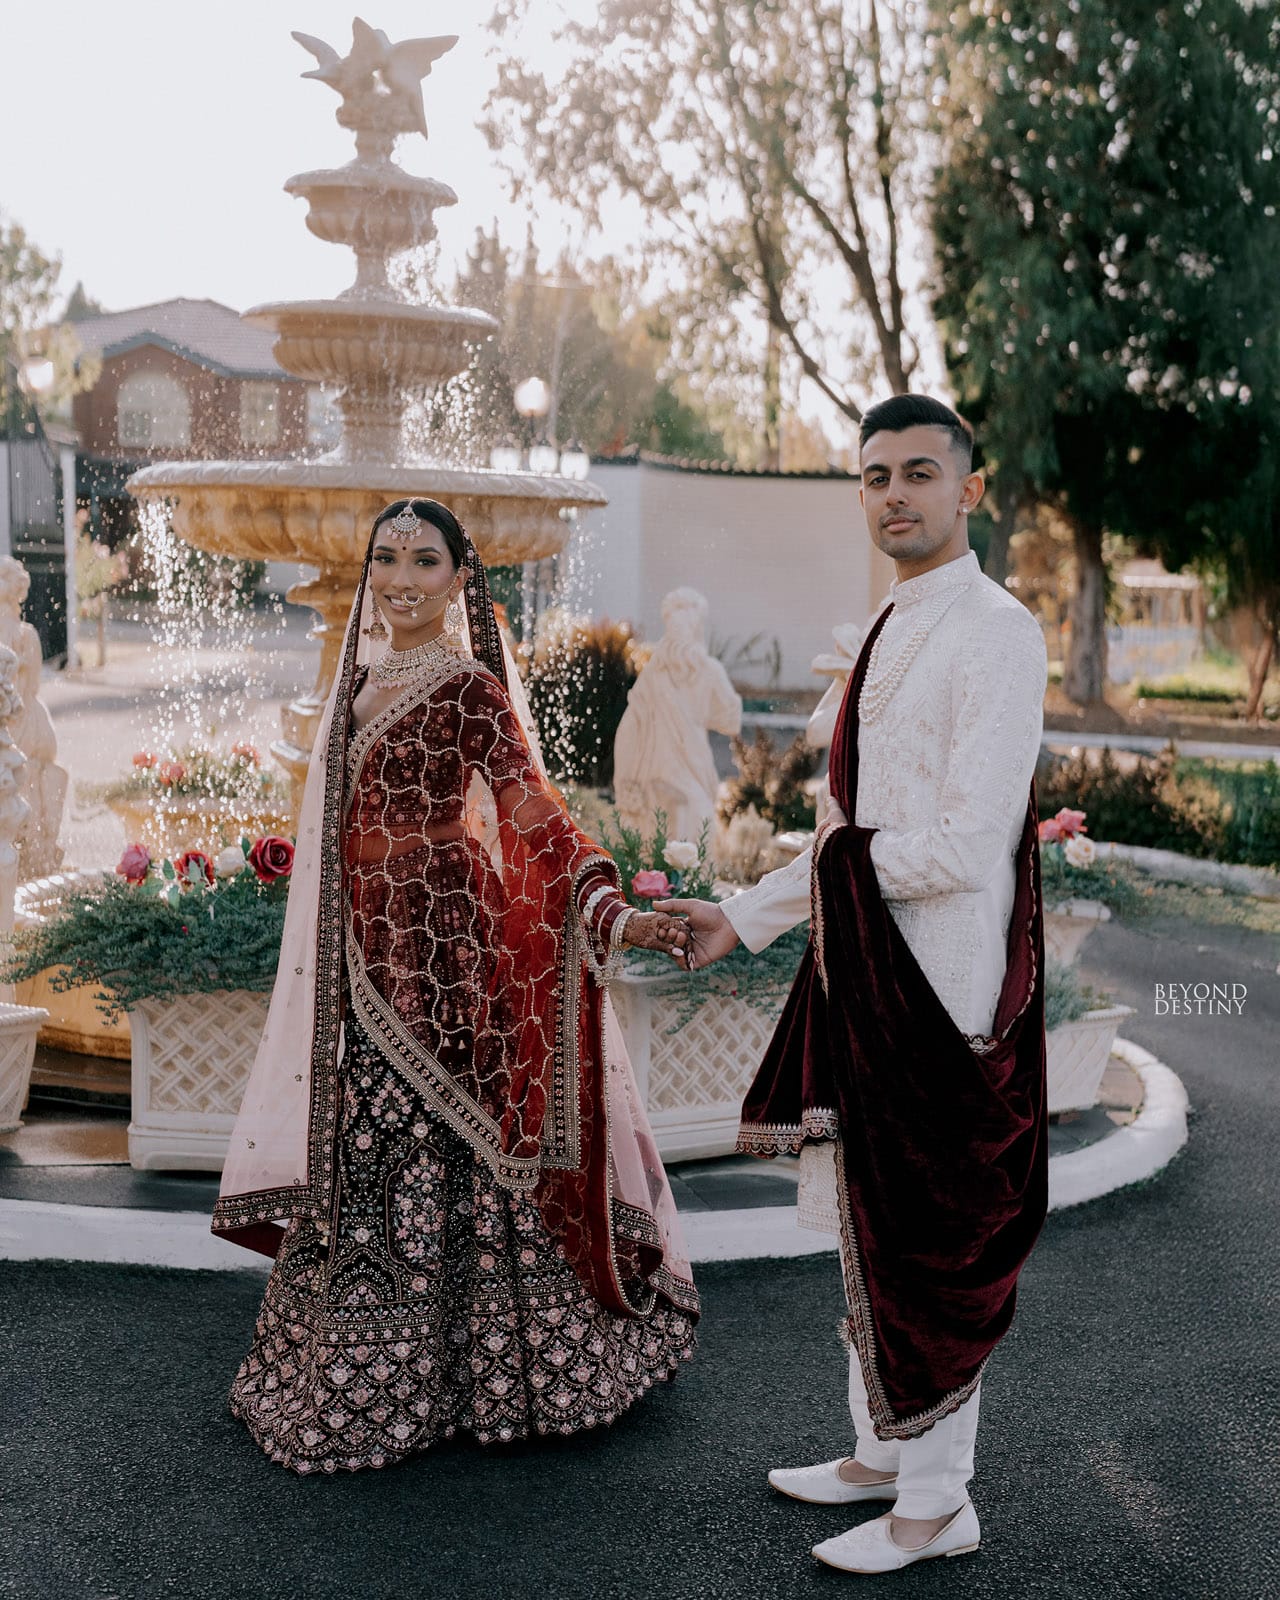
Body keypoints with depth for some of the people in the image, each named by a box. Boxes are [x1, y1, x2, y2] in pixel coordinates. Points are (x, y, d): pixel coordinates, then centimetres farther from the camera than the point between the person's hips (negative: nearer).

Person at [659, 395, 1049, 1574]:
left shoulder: (995, 635, -14)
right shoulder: (890, 635, 14)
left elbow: (969, 848, -22)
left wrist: (853, 861, -7)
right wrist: (746, 915, 17)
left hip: (938, 982, -9)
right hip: (864, 970, 9)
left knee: (927, 1237, 2)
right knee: (869, 1225, 18)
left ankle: (936, 1504, 18)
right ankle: (884, 1451, 35)